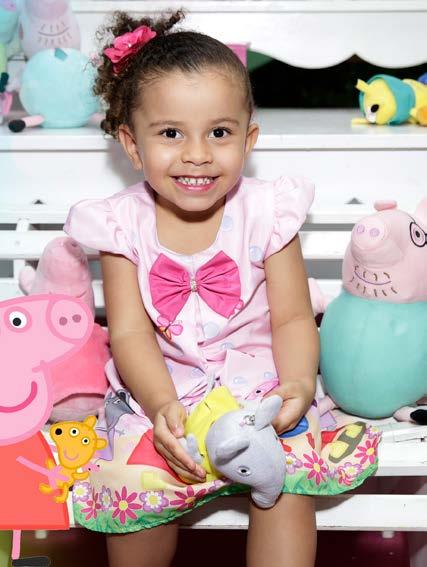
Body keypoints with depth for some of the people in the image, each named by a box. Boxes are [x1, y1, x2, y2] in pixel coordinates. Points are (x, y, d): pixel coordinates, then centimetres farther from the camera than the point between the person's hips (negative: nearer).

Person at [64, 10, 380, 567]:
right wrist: (162, 405, -27)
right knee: (138, 486, -21)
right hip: (157, 392, 1)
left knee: (290, 483, -23)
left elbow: (292, 318, -4)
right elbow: (130, 333, -9)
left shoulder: (265, 212, -6)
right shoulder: (123, 223, -6)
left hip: (259, 386, 0)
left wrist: (298, 382, -24)